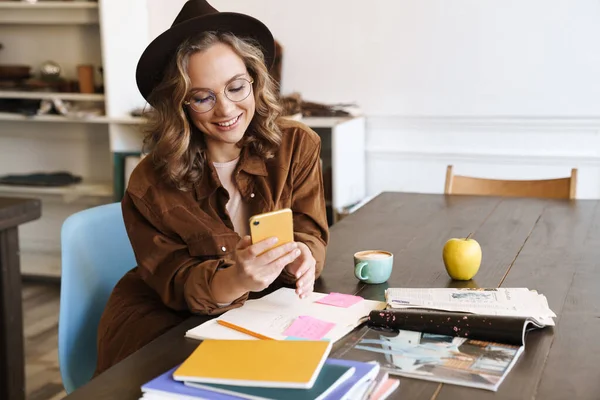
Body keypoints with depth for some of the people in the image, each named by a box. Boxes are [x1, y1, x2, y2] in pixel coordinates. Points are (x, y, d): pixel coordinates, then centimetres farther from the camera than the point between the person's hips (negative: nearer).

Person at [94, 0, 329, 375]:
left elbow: (309, 234, -6)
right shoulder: (150, 185, -14)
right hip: (165, 327, -2)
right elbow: (174, 282, -17)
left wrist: (302, 256, -32)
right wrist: (233, 282, -40)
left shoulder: (298, 146, -7)